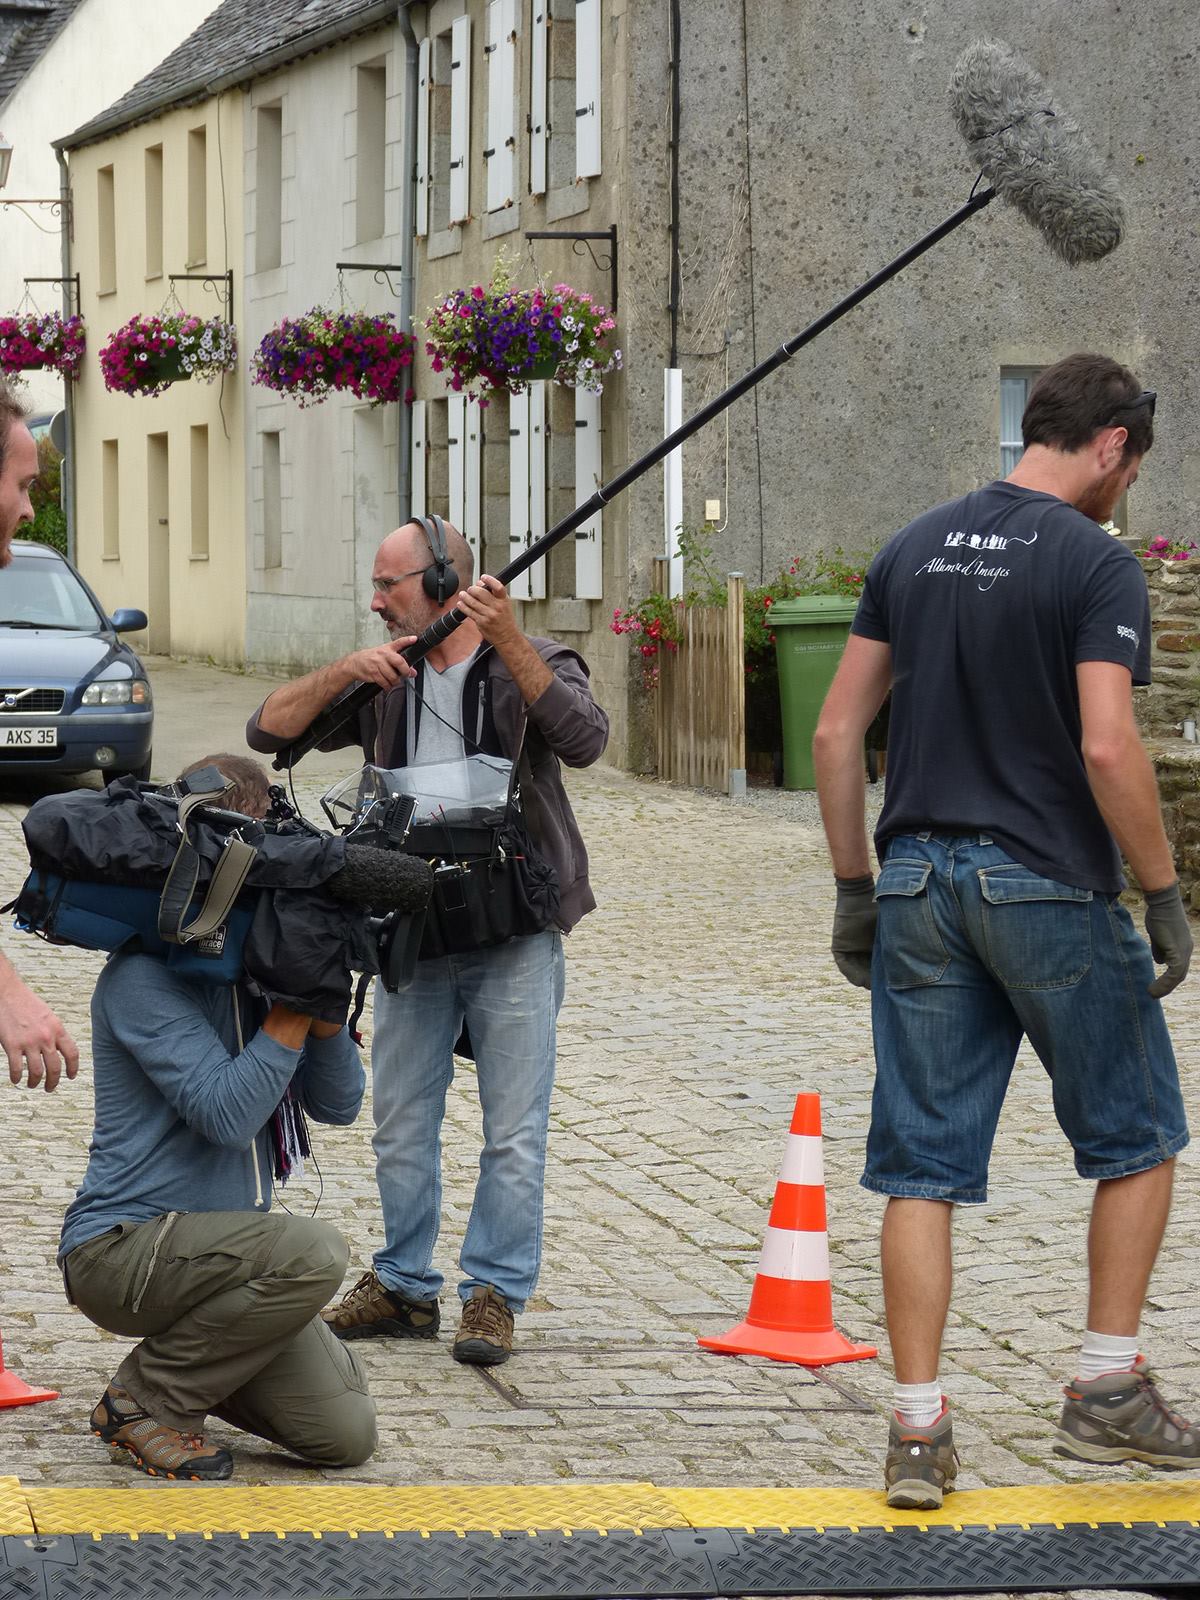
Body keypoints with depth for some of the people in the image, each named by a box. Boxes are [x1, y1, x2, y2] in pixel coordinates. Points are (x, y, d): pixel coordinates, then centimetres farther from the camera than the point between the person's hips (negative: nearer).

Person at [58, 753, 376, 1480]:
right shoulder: (146, 975, -15)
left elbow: (339, 1103, 6)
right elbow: (227, 1112, -25)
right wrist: (296, 1003, -19)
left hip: (218, 1248, 8)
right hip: (123, 1247, -8)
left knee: (346, 1432, -5)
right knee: (315, 1253, -33)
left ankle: (190, 1362, 21)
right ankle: (143, 1399, -12)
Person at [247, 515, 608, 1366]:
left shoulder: (534, 664, -2)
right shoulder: (386, 678, 10)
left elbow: (584, 739, -22)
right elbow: (270, 732, 4)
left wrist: (508, 640, -27)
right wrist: (343, 672, -12)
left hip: (515, 933, -4)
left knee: (513, 1129, -2)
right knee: (401, 1125, 10)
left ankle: (496, 1294, 6)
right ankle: (405, 1287, 21)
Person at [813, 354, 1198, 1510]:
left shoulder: (914, 550, 10)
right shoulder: (1096, 564, -8)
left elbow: (836, 734, 9)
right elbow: (1106, 747, -18)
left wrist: (855, 888, 14)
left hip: (920, 887, 5)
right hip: (1049, 885, -5)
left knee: (922, 1164, 5)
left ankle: (917, 1432, 4)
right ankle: (1107, 1394, 13)